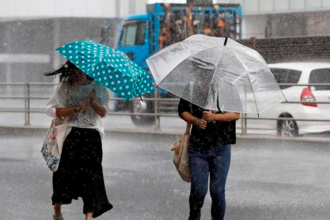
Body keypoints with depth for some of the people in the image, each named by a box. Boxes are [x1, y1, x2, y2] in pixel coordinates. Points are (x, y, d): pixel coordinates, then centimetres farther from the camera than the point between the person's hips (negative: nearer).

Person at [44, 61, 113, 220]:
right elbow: (52, 110, -7)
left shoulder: (98, 87, 5)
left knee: (91, 174, -8)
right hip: (70, 134, 0)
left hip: (92, 136, 0)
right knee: (64, 172, 2)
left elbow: (103, 113, 0)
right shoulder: (65, 87, 1)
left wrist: (94, 102, -20)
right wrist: (76, 108, -17)